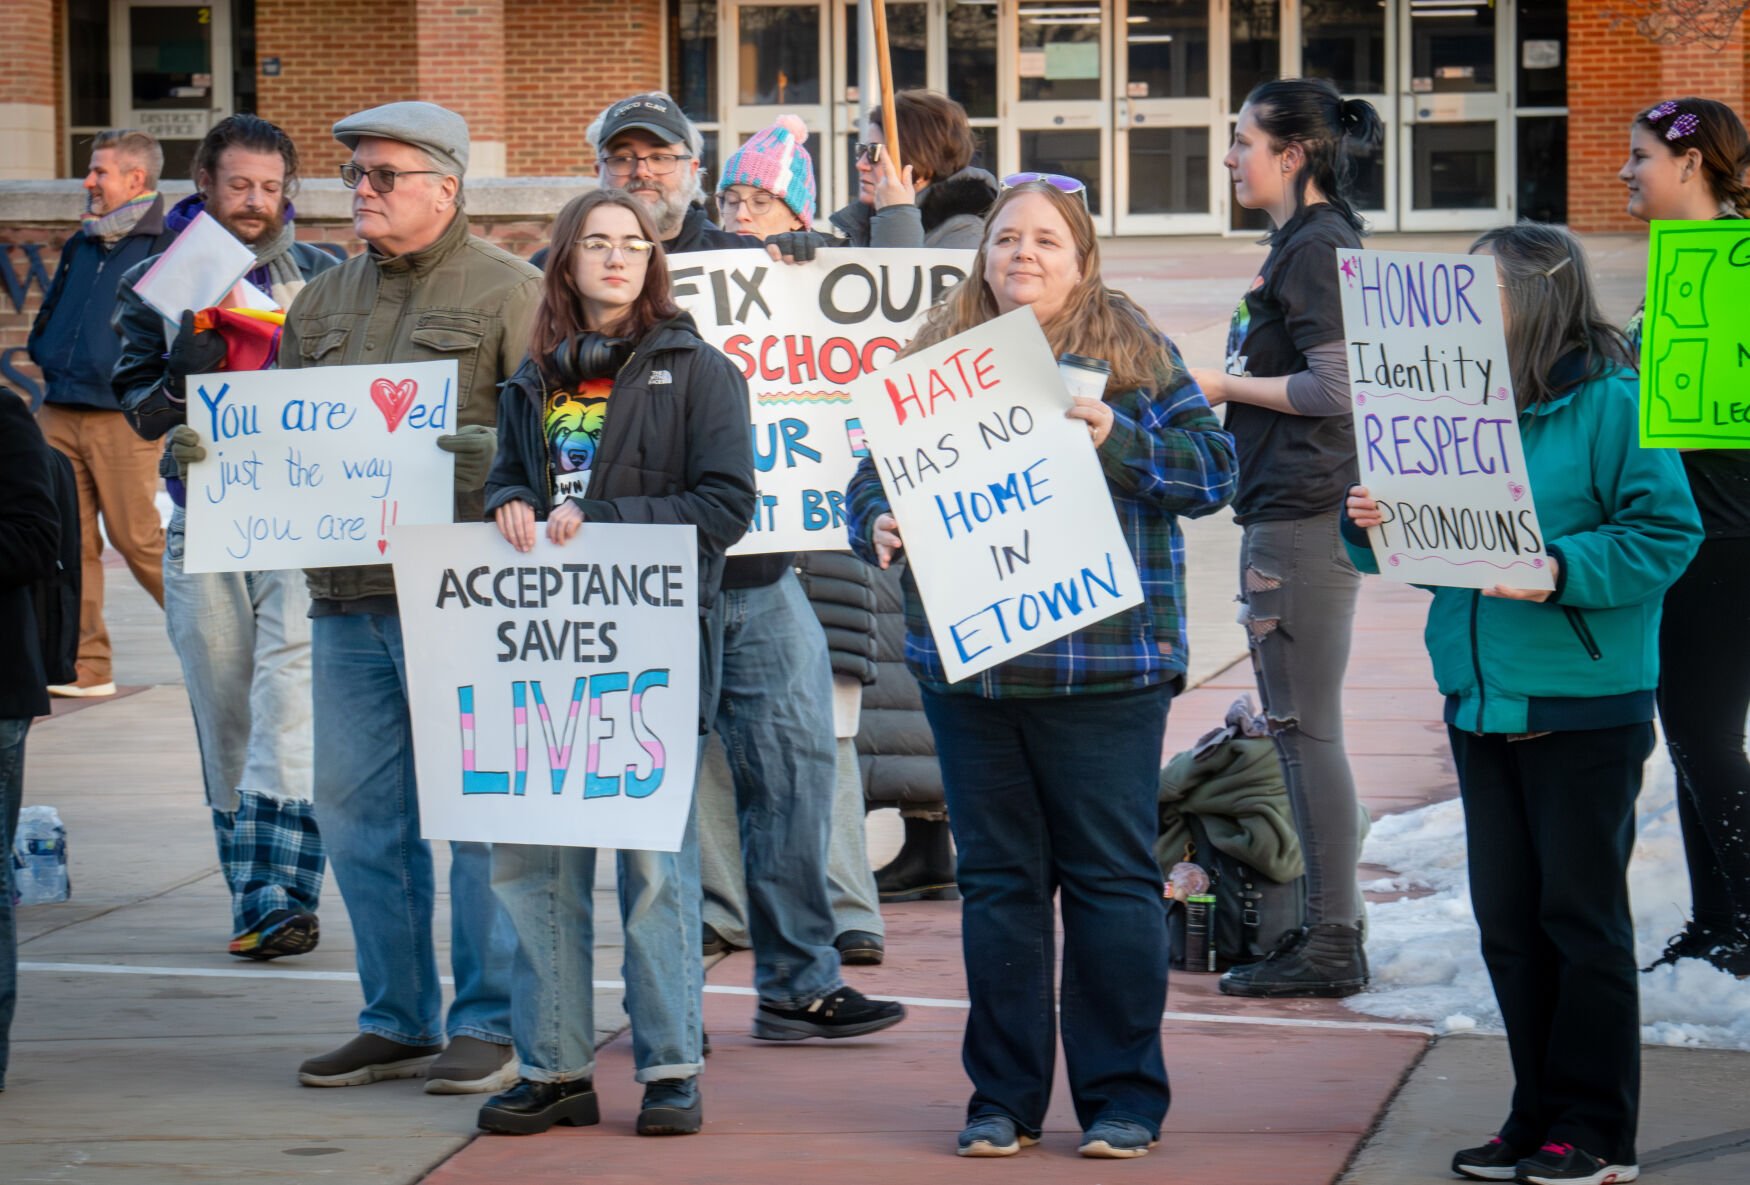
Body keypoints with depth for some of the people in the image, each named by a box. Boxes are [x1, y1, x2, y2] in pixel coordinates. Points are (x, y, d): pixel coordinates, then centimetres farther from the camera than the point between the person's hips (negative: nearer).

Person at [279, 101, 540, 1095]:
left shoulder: (507, 292, -1)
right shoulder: (325, 301, 19)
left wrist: (498, 452, -26)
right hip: (346, 593, 7)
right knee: (358, 810, 9)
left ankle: (491, 1022, 5)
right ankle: (398, 1021, 18)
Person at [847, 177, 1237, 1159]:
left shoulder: (1138, 352, 3)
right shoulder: (939, 357, 11)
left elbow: (1213, 468, -2)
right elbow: (877, 469, 13)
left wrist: (1115, 436, -15)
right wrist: (880, 525, -8)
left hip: (1105, 663, -3)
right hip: (969, 662, 3)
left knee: (1112, 878, 1)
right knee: (998, 882, 8)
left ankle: (1123, 1097, 10)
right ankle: (1004, 1097, 16)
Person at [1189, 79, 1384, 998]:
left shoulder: (1316, 249, -13)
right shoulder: (1302, 243, 18)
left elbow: (1336, 387, -20)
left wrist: (1223, 386, -11)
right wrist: (1229, 378, 14)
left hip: (1306, 513, -11)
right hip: (1287, 510, 11)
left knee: (1307, 730, -7)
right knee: (1294, 729, 14)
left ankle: (1331, 946, -4)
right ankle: (1328, 926, 19)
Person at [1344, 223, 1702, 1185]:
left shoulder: (1611, 403, -10)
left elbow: (1665, 533, -14)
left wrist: (1560, 572, -24)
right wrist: (1370, 524, -6)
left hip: (1585, 706, -7)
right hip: (1480, 700, 7)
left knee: (1581, 914, 0)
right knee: (1506, 916, 11)